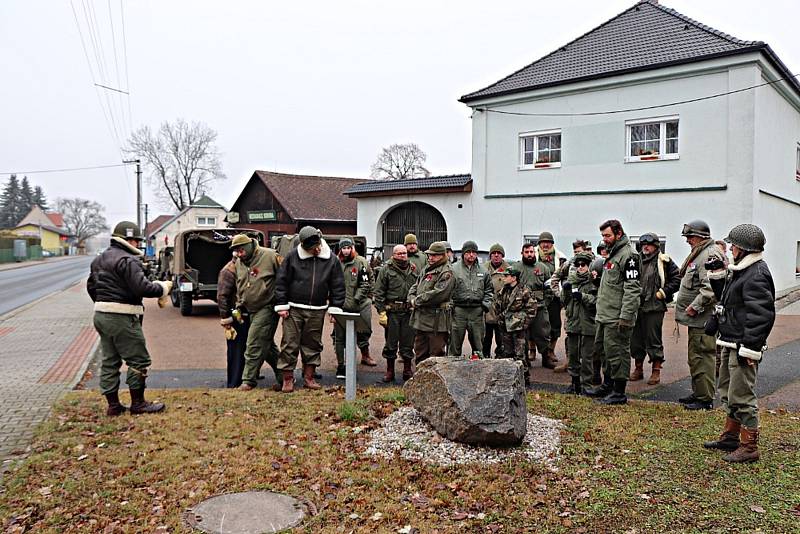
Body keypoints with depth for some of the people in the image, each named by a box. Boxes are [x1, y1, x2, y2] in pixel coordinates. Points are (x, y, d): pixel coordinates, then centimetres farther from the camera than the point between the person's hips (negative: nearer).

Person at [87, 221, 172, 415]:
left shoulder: (99, 260, 16)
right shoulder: (127, 260, -15)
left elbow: (91, 286, 24)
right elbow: (142, 288, -23)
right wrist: (163, 288, -8)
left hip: (101, 316, 10)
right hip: (121, 319, -10)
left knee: (110, 361, 13)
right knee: (139, 360, 0)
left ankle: (113, 405, 18)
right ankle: (138, 403, 6)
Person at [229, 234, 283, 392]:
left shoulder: (269, 256, -12)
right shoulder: (238, 263, 9)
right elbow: (239, 287, 21)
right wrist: (239, 306, 15)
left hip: (267, 308, -7)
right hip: (250, 311, 8)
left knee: (254, 345, -9)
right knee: (267, 345, 13)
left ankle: (248, 380, 0)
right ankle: (282, 376, 25)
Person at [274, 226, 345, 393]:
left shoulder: (331, 259, 0)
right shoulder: (293, 257, -5)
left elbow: (338, 286, 5)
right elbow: (281, 281, -1)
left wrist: (335, 308, 0)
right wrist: (282, 305, -4)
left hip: (317, 311, 2)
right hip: (293, 309, -2)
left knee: (313, 345, 10)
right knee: (290, 344, 0)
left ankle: (309, 377, 22)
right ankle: (288, 379, 11)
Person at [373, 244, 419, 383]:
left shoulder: (413, 269, 11)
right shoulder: (386, 270, 0)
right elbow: (379, 292, -2)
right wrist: (381, 311, -9)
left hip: (409, 312, 3)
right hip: (392, 312, -2)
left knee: (408, 343, 9)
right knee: (391, 344, 5)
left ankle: (408, 370, 20)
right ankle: (389, 371, 16)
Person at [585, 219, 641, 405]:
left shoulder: (628, 255, -14)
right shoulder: (612, 254, 18)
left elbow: (632, 288, -20)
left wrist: (626, 316, -24)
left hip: (617, 318, -10)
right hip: (605, 315, 10)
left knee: (617, 352, -3)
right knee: (602, 348, 17)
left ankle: (619, 392, 7)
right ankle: (607, 385, 30)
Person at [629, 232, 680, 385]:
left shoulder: (664, 262, -2)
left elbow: (677, 279, -4)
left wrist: (663, 292, -9)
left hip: (654, 307, -5)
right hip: (636, 306, 5)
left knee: (653, 340, -1)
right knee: (636, 338, 10)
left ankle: (656, 371, 10)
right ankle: (638, 368, 23)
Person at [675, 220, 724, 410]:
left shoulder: (710, 255, -17)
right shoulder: (699, 253, 18)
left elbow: (710, 288, -27)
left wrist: (695, 306, -21)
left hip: (703, 319, -11)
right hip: (697, 318, 11)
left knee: (702, 357, -5)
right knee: (695, 357, 18)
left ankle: (705, 399, 2)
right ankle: (698, 393, 29)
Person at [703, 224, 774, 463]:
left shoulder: (757, 275, -19)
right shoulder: (740, 270, 13)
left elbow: (760, 315, -24)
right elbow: (725, 297, 25)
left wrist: (750, 348, -25)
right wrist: (718, 275, 12)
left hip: (743, 346, -11)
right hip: (730, 343, 11)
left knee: (742, 396, -5)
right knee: (728, 391, 20)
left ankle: (749, 447, 4)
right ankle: (731, 436, 34)